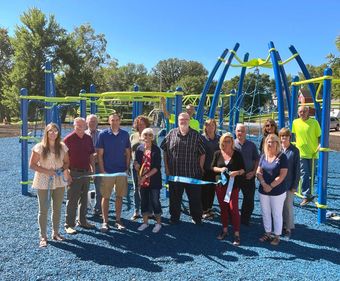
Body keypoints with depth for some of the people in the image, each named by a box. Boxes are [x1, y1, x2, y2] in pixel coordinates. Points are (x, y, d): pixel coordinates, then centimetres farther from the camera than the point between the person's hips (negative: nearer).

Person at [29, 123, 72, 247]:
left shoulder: (62, 147, 2)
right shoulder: (39, 147, -9)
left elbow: (66, 162, 12)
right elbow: (32, 164, -8)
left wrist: (64, 169, -9)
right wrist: (46, 171, -18)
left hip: (59, 181, 4)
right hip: (43, 182, -3)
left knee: (57, 209, 12)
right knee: (43, 210, 3)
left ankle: (56, 233, 28)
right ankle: (43, 237, 15)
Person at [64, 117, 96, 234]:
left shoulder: (88, 139, 8)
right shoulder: (68, 139, -9)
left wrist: (93, 168, 10)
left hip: (86, 172, 6)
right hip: (74, 173, -6)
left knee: (84, 198, 15)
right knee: (72, 200, -1)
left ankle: (82, 221, 29)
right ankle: (69, 225, 9)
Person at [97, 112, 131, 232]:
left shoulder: (125, 134, 4)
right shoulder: (103, 134, -3)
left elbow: (128, 153, 8)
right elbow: (100, 154, -3)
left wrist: (127, 168, 2)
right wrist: (102, 170, -8)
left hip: (122, 171, 2)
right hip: (107, 171, -2)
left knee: (119, 196, 9)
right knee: (105, 197, 4)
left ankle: (118, 220, 20)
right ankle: (105, 221, 15)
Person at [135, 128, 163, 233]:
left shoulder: (156, 149, -8)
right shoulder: (139, 148, 3)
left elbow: (157, 167, -12)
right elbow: (137, 164, 11)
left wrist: (146, 176, -17)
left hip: (154, 180, -4)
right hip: (142, 180, 4)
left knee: (155, 201, 2)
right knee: (144, 201, 12)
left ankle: (158, 223, 18)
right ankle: (145, 222, 27)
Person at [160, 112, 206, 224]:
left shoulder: (196, 135, 0)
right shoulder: (171, 134, 3)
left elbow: (202, 153, 4)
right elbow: (164, 151, 7)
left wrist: (200, 168, -1)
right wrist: (166, 168, 3)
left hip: (193, 174, -1)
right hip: (174, 173, 1)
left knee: (195, 198, 8)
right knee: (174, 198, 12)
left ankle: (197, 218, 25)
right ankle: (174, 218, 28)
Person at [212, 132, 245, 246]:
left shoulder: (237, 154, -3)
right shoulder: (218, 153, 3)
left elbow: (243, 169, 0)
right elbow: (213, 167, 8)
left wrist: (237, 172, -20)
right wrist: (220, 169, -12)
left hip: (233, 184, -3)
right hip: (220, 184, 3)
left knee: (233, 208, -7)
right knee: (223, 208, 12)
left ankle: (236, 234, 3)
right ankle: (224, 230, 27)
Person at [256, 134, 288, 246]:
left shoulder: (282, 157, -9)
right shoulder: (263, 156, 5)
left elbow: (282, 175, -14)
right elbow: (259, 172, 2)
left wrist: (271, 186, -15)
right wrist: (264, 184, -12)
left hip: (278, 192, -5)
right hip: (263, 190, 5)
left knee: (276, 214, 6)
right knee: (265, 213, 14)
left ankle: (277, 236, 21)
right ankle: (267, 233, 30)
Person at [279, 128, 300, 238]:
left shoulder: (294, 151, -8)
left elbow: (297, 169, -6)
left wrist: (295, 185, -7)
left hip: (289, 184, -2)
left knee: (288, 206, 7)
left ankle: (288, 228, 21)